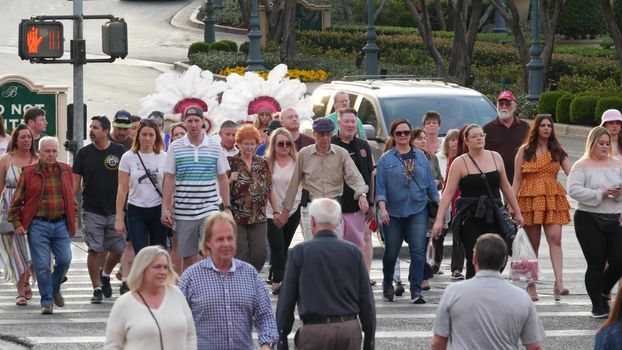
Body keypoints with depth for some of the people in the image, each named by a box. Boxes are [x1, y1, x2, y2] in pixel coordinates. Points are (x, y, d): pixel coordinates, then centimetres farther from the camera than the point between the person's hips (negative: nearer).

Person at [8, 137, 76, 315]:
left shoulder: (65, 171, 9)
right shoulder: (29, 173, 0)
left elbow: (71, 198, 18)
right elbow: (16, 201, 3)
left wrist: (72, 221, 13)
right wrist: (16, 223, -3)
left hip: (61, 224, 3)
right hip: (38, 225, -3)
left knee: (64, 260, -4)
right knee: (42, 265, -5)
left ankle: (55, 289, 24)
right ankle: (47, 302, 5)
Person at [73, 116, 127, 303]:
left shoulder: (119, 152, 1)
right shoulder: (84, 153, 2)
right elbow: (76, 182, 4)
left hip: (115, 210, 1)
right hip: (92, 211, 0)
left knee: (118, 249, 3)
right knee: (94, 250, -5)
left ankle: (105, 274, 30)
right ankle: (97, 288, 5)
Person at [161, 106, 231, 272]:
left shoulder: (215, 146, 4)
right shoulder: (175, 147, 3)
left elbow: (222, 178, 9)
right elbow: (169, 179, 4)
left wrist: (227, 207, 6)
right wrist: (165, 208, -2)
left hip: (209, 210, -1)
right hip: (183, 212, 1)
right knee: (187, 257, 7)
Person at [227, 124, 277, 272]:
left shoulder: (262, 163, 11)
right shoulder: (231, 163, 0)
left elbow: (270, 189, 14)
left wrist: (276, 211, 11)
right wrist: (230, 180, -17)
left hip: (259, 217, 3)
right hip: (237, 217, -3)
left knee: (260, 254, -1)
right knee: (240, 254, -4)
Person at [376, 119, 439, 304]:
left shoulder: (420, 157, 9)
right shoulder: (386, 159, 1)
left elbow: (430, 184, 14)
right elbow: (380, 186, -3)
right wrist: (382, 208, -14)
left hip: (418, 210, 1)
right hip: (393, 212, -1)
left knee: (418, 251, -10)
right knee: (391, 252, 9)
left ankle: (416, 291, -9)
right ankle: (387, 284, 34)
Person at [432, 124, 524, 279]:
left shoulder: (495, 157, 9)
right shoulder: (460, 163, -2)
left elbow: (505, 186, 18)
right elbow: (448, 192, -5)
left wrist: (517, 212, 20)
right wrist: (439, 219, -13)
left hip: (494, 216, 4)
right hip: (471, 218, -4)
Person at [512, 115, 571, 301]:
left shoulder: (557, 151, 12)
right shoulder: (525, 151, 7)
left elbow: (570, 173, 4)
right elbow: (517, 179, 6)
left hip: (553, 199, 1)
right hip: (529, 199, -1)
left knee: (555, 238, -15)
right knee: (532, 243, 1)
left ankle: (559, 283, -23)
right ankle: (531, 286, 8)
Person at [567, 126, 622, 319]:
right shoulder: (582, 166, -3)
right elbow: (574, 190, -16)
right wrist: (600, 194, -19)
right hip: (588, 220, -5)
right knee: (596, 263, -3)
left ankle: (602, 293, 26)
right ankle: (598, 305, 8)